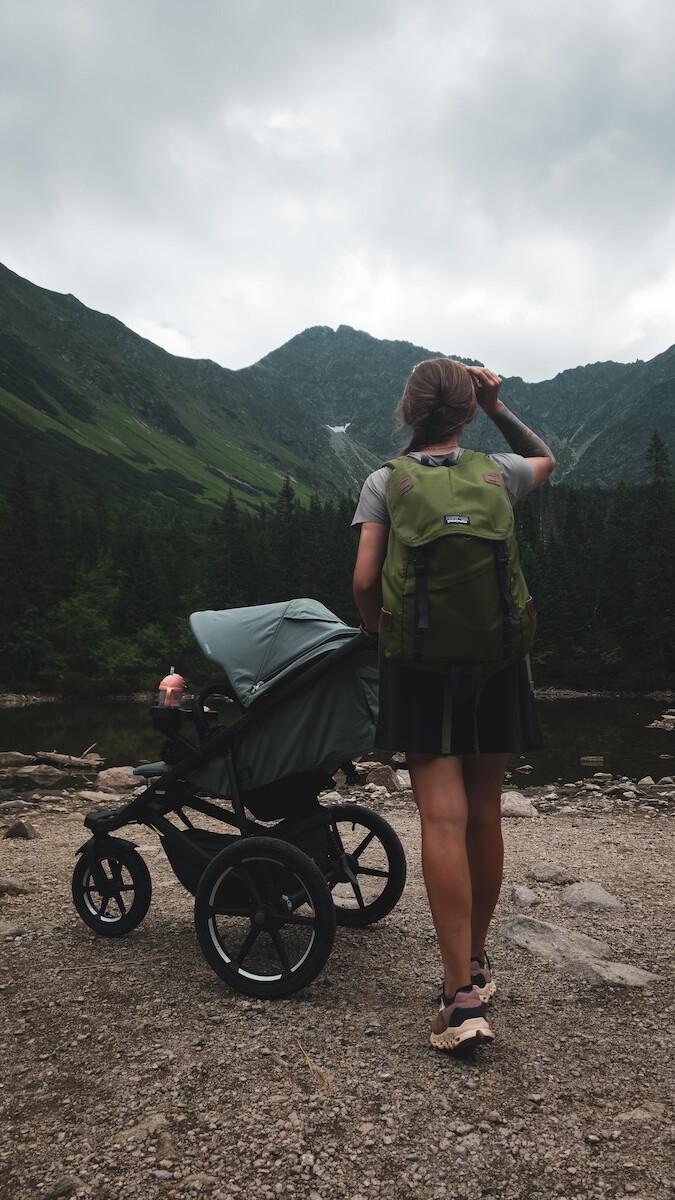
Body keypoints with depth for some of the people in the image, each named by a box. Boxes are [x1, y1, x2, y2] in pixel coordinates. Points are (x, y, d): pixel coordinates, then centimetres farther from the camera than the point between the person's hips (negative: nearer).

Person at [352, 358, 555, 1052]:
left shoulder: (385, 481, 0)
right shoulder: (497, 473, 5)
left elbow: (364, 581, -8)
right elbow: (545, 458, 29)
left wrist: (378, 632, 10)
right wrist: (499, 407, 21)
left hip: (419, 663, -2)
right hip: (495, 659, 2)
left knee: (443, 819, -5)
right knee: (484, 815, 12)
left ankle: (461, 994, -8)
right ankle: (476, 962, 28)